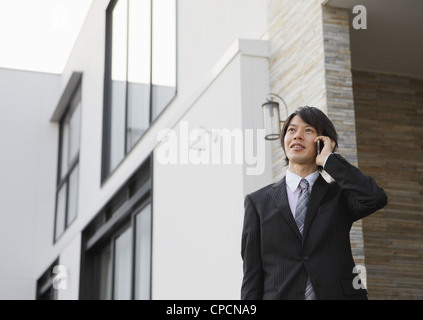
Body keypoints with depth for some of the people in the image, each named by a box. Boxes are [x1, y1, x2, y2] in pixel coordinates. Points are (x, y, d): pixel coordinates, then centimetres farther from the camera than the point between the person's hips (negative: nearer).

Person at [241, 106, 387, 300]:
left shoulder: (340, 195, 12)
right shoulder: (258, 202, 12)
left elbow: (375, 199, -10)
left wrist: (329, 159, -1)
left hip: (338, 293, 0)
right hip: (279, 294, 0)